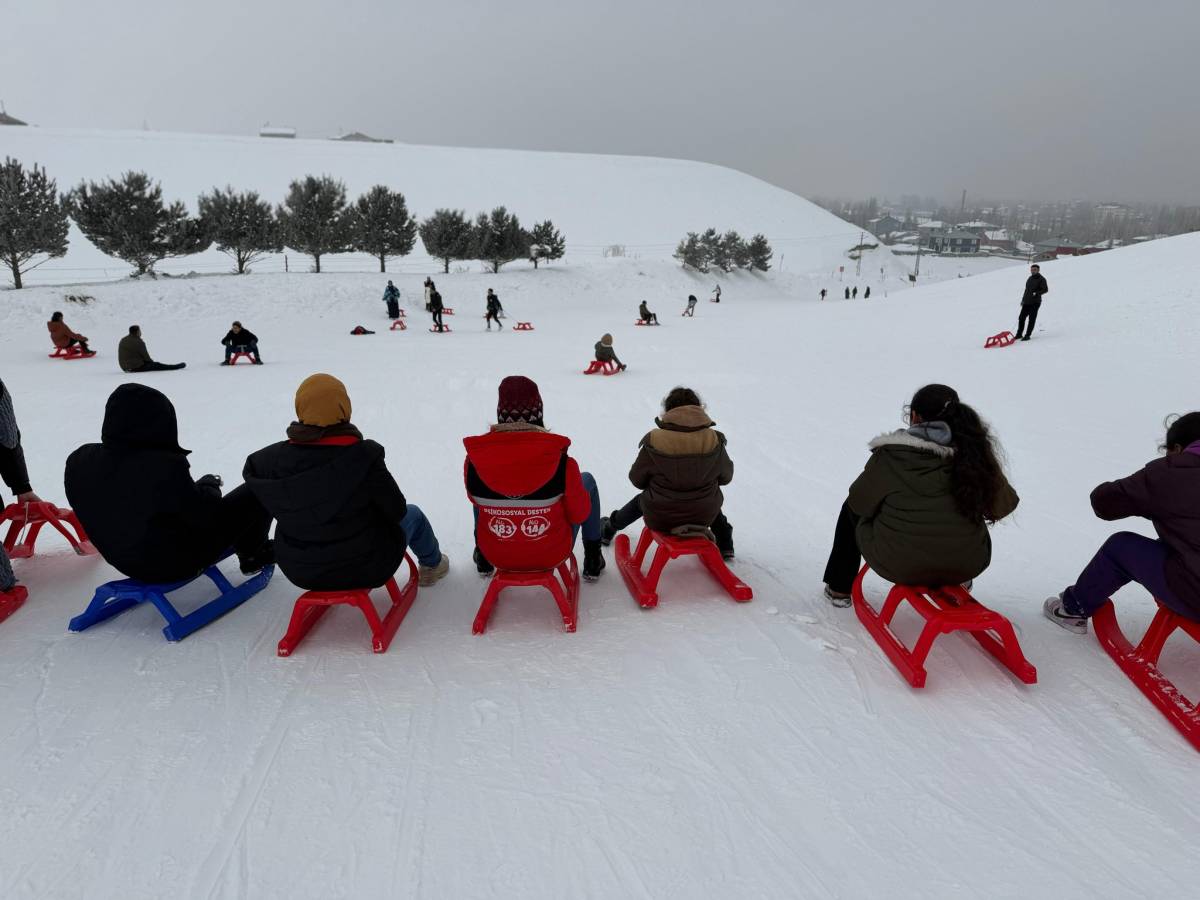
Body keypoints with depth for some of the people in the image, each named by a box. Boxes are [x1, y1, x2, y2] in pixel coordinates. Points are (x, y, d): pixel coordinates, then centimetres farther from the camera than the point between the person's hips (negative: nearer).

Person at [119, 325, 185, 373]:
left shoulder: (123, 340, 10)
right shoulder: (138, 342, -19)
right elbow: (145, 356, -11)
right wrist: (151, 361, 11)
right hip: (137, 367, -9)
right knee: (157, 365, 5)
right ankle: (176, 367, 17)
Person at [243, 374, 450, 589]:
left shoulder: (274, 459, -16)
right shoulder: (362, 457, -27)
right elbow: (396, 511, -18)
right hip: (365, 568, -4)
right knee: (412, 514, 23)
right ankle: (432, 564, 48)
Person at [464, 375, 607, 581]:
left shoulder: (475, 459, -20)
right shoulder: (562, 464, -26)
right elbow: (580, 515, -11)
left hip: (496, 556, 2)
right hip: (552, 555, -1)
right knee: (587, 480, 20)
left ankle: (483, 560, 45)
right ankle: (593, 562, 30)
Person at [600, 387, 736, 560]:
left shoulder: (654, 441, -16)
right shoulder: (714, 440, -12)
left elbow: (637, 479, -4)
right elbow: (726, 476, 3)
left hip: (659, 519, -1)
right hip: (704, 516, 1)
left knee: (641, 500, 33)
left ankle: (609, 529, 54)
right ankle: (724, 546, 41)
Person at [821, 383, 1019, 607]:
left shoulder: (890, 456, -16)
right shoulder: (976, 453, -7)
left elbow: (860, 503, -5)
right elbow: (1004, 504, 5)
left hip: (897, 565, -3)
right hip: (967, 566, 3)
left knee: (851, 508, 24)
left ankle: (839, 588, 35)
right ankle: (954, 585, 48)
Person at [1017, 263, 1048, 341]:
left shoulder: (1041, 279, -5)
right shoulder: (1029, 279, 16)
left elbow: (1045, 290, -12)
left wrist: (1037, 293, -27)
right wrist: (1023, 299, 22)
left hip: (1035, 302, -7)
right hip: (1026, 302, 7)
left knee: (1031, 319, -4)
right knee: (1021, 318, 7)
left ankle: (1027, 335, -2)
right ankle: (1019, 334, 17)